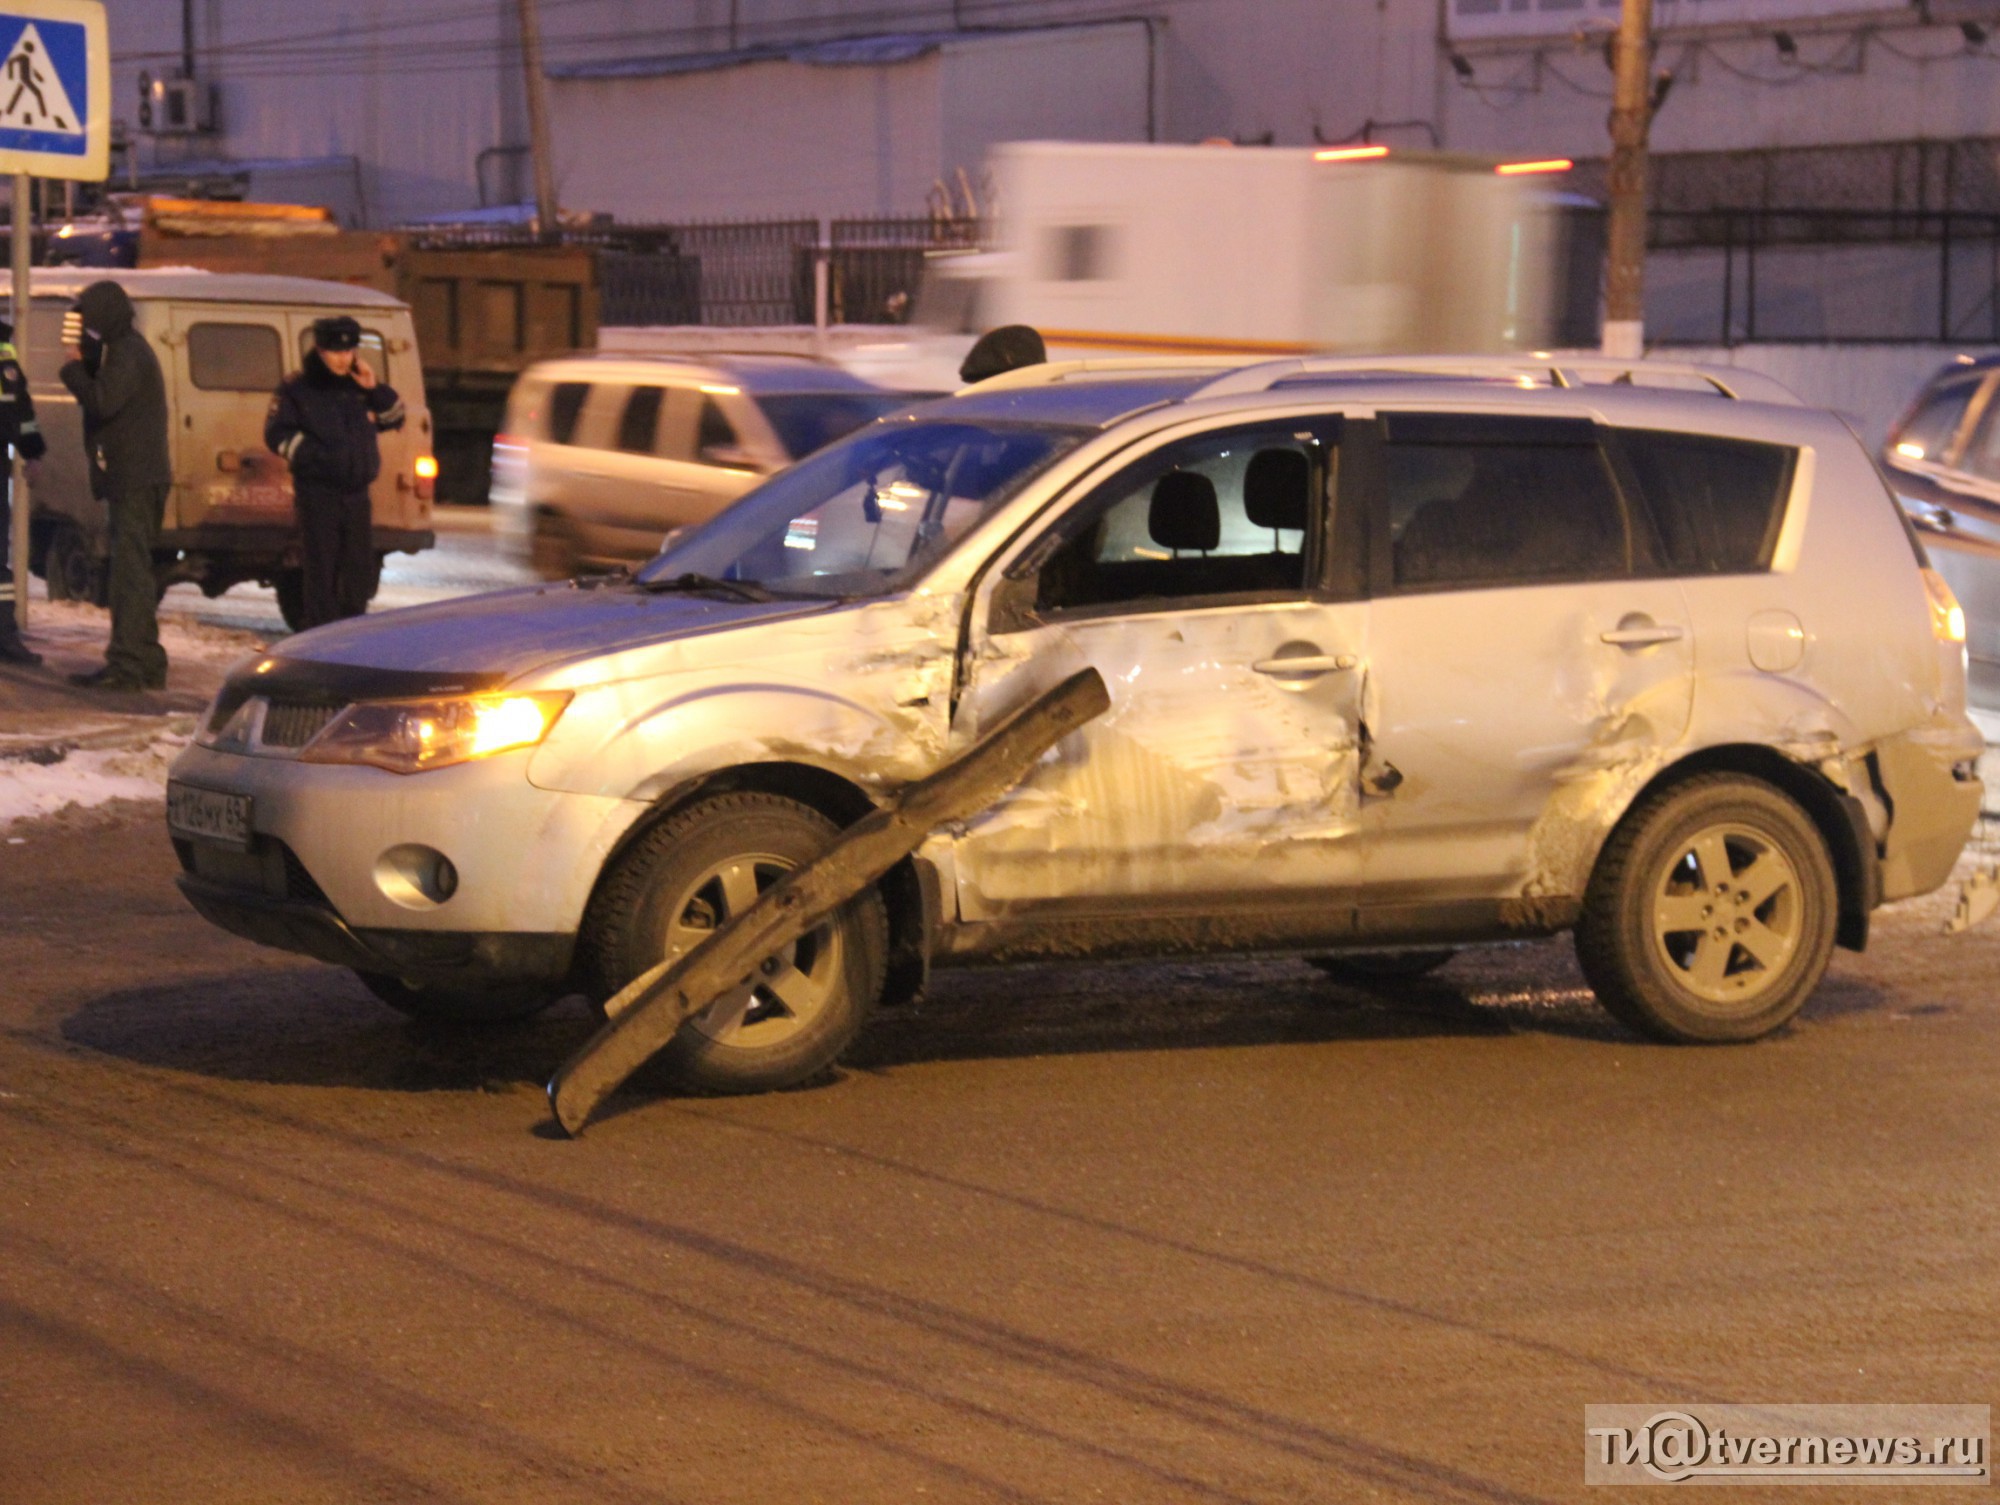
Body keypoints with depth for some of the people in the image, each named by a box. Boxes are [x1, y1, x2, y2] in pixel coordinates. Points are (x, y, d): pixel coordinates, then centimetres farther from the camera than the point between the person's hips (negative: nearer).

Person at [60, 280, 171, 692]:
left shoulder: (127, 353, -13)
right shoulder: (128, 349, 20)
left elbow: (102, 402, -24)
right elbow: (101, 399, 22)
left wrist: (74, 367, -10)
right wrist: (82, 361, 8)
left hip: (134, 479, -11)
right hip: (135, 478, 11)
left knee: (130, 568, -13)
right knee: (134, 569, 15)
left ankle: (127, 663, -16)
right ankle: (147, 664, 20)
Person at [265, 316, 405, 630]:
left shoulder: (360, 385, 11)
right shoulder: (297, 389, -2)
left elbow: (394, 419, 12)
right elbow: (277, 433, -3)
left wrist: (376, 388, -3)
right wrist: (311, 454, -15)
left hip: (357, 494, 5)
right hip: (317, 494, -5)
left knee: (360, 569, 9)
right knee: (322, 571, -6)